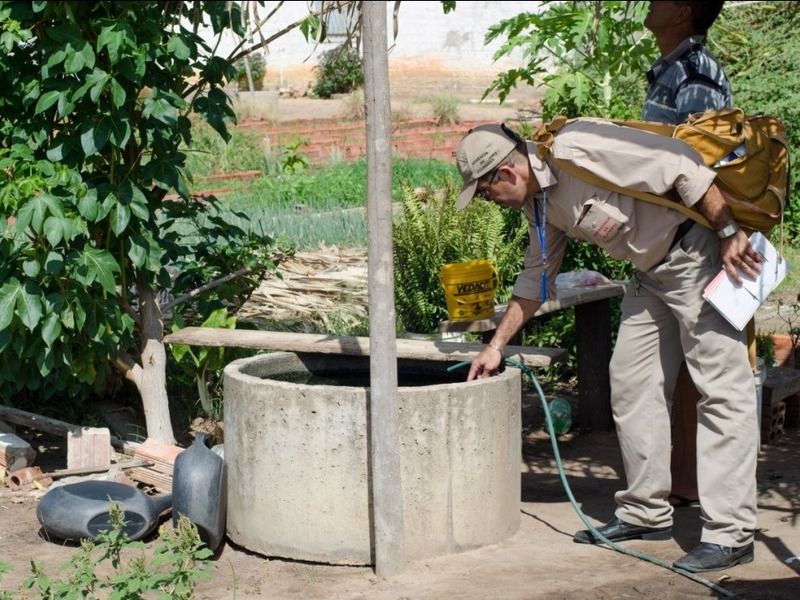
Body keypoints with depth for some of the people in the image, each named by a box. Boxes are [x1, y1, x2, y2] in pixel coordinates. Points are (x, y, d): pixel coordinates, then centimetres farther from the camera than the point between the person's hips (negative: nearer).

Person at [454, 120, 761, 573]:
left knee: (722, 390, -9)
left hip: (700, 251, -10)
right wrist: (496, 345, 21)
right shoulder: (538, 201, 7)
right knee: (631, 383, 11)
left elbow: (683, 165, -24)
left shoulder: (576, 151, -23)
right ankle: (646, 513, 20)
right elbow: (537, 278, 20)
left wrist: (729, 232, -22)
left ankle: (731, 534, -10)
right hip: (652, 270, 10)